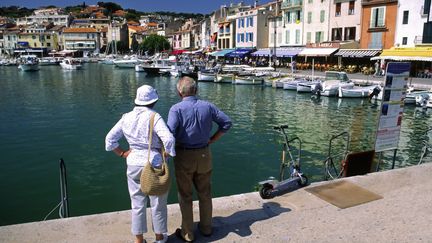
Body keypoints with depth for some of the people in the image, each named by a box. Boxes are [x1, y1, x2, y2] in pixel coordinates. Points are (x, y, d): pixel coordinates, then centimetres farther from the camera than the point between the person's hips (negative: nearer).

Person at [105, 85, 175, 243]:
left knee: (138, 204, 17)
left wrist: (123, 153, 8)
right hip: (155, 164, -4)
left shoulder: (126, 117, -1)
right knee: (158, 204, 15)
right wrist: (166, 155, -10)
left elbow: (110, 139, 2)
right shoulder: (154, 117, -16)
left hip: (133, 165, 4)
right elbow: (169, 140, -26)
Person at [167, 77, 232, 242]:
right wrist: (212, 140, 7)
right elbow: (227, 123, 2)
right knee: (205, 194, 19)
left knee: (185, 196, 12)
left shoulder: (176, 109, -14)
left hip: (184, 156, -3)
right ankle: (206, 228, 34)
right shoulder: (207, 106, -2)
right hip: (204, 154, 4)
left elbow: (170, 133, -25)